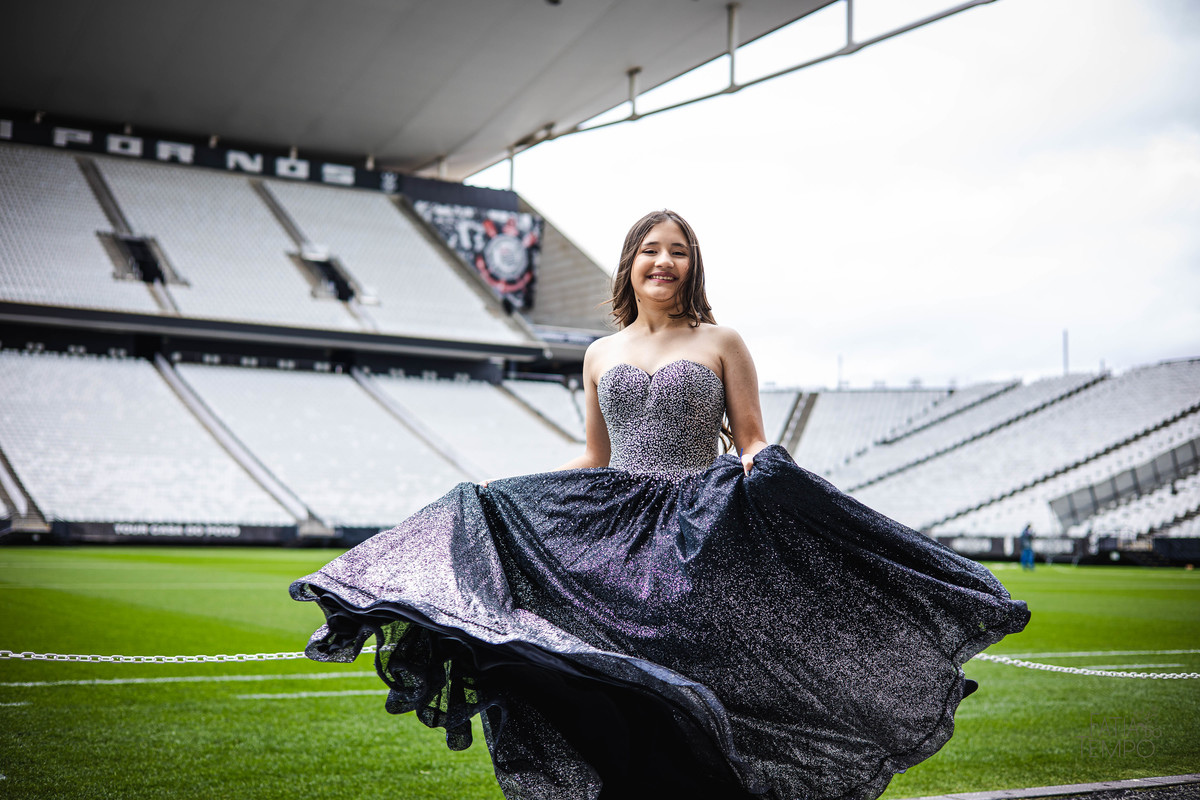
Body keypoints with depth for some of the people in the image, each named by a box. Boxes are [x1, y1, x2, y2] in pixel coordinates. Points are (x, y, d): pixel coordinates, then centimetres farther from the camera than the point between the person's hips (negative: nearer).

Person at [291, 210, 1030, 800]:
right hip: (615, 543, 3)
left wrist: (757, 463, -21)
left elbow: (753, 441, 3)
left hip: (702, 539, -3)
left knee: (694, 692, -4)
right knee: (618, 694, 0)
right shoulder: (601, 354, 14)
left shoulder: (721, 344, 5)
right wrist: (499, 491, 11)